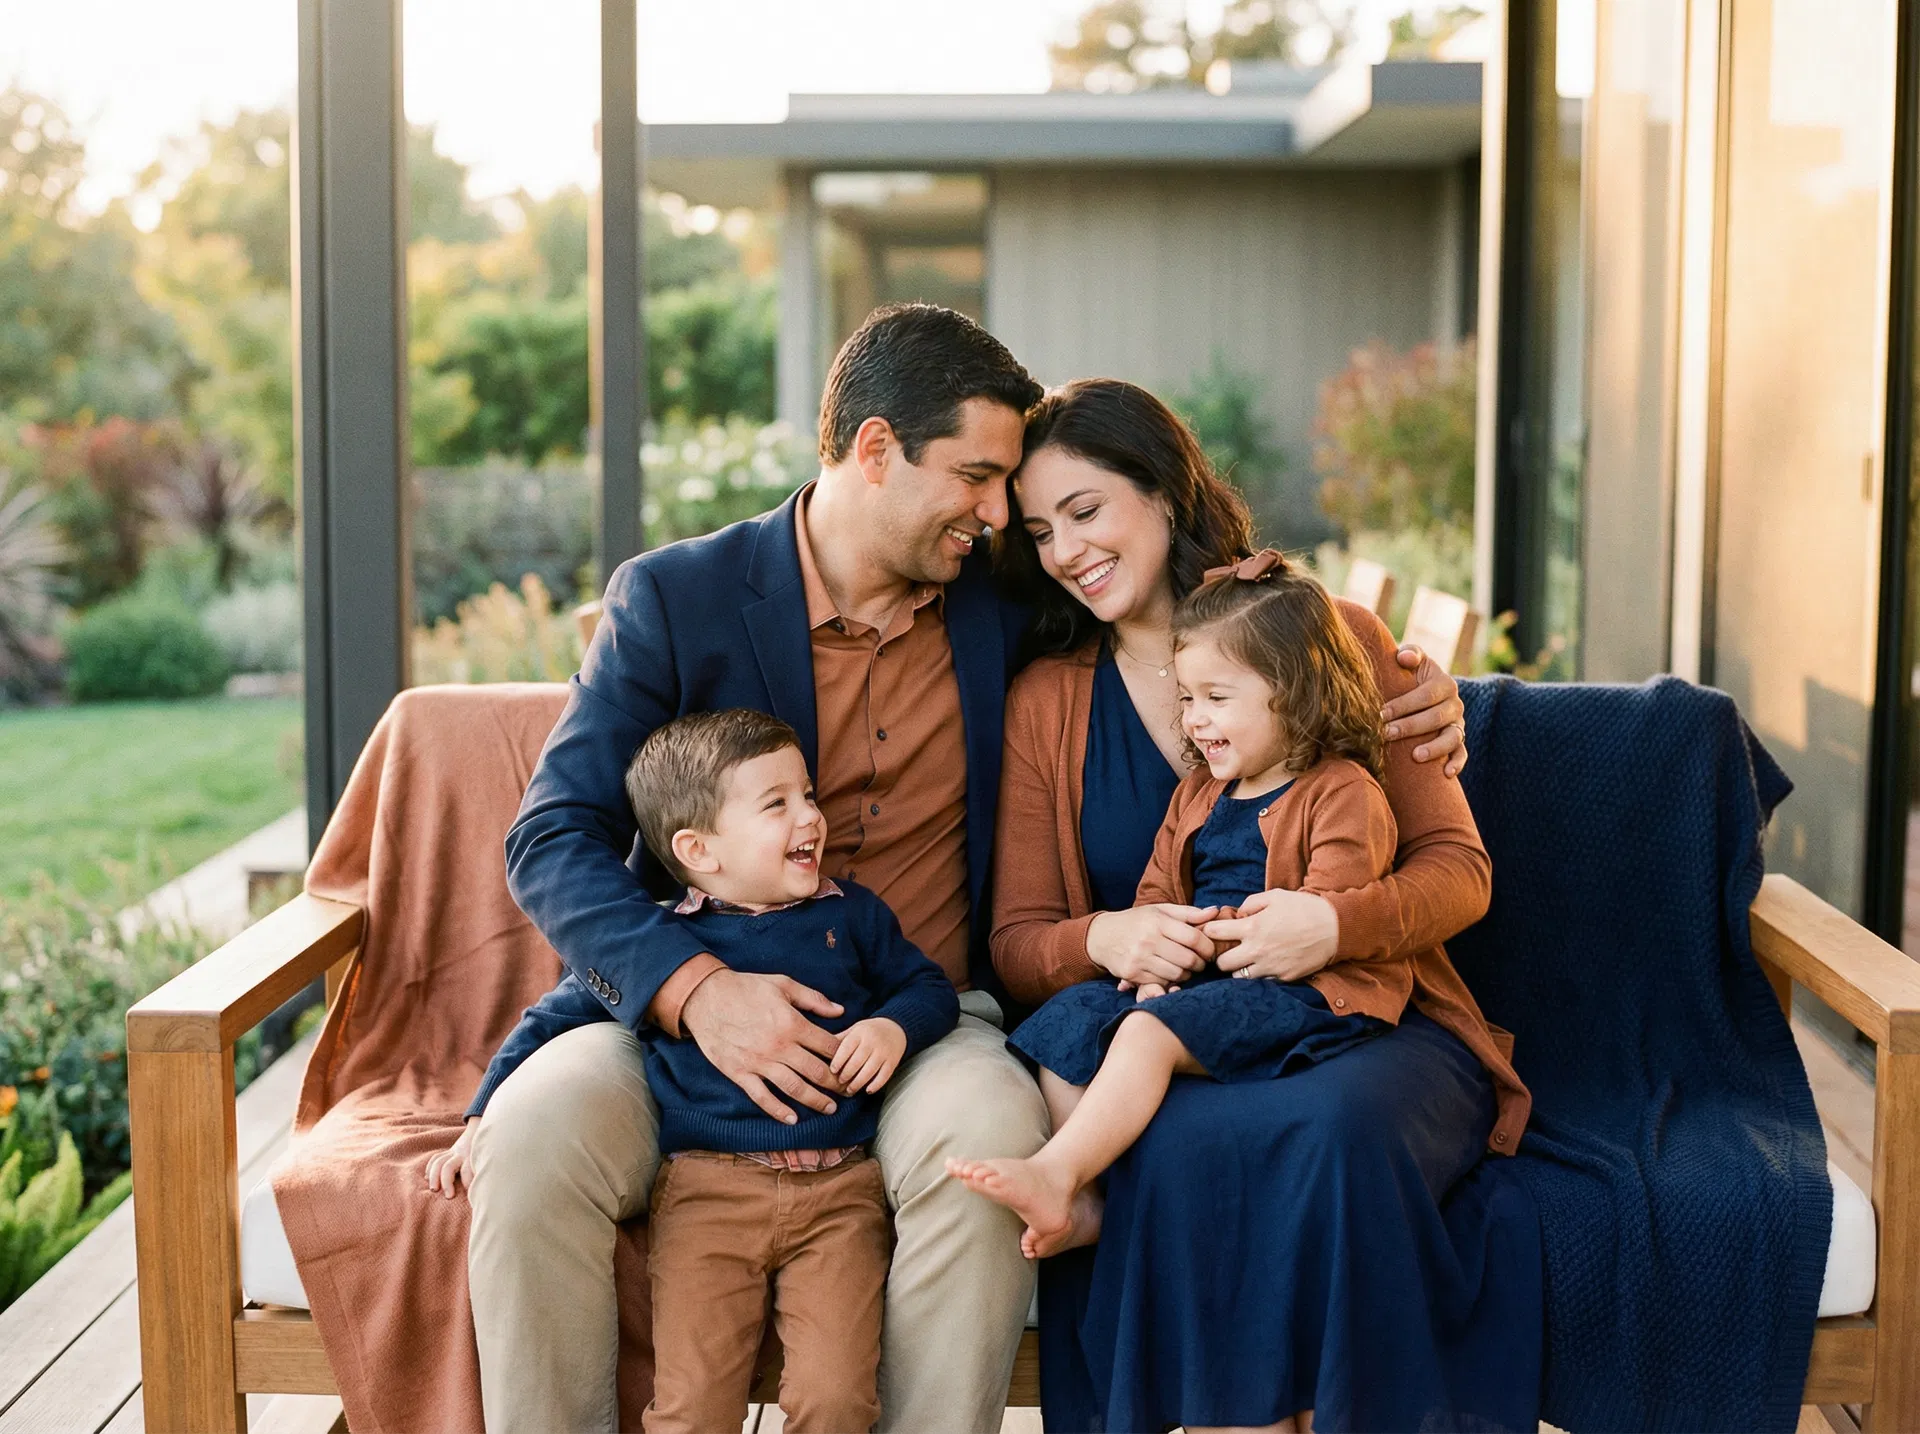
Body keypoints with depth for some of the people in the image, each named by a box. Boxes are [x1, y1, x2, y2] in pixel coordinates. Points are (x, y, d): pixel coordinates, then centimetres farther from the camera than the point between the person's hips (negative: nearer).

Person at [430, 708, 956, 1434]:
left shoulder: (852, 916, 14)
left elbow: (930, 986, 22)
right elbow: (553, 1021, 16)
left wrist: (893, 1027, 0)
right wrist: (483, 1123, 11)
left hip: (838, 1190, 1)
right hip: (708, 1190, -1)